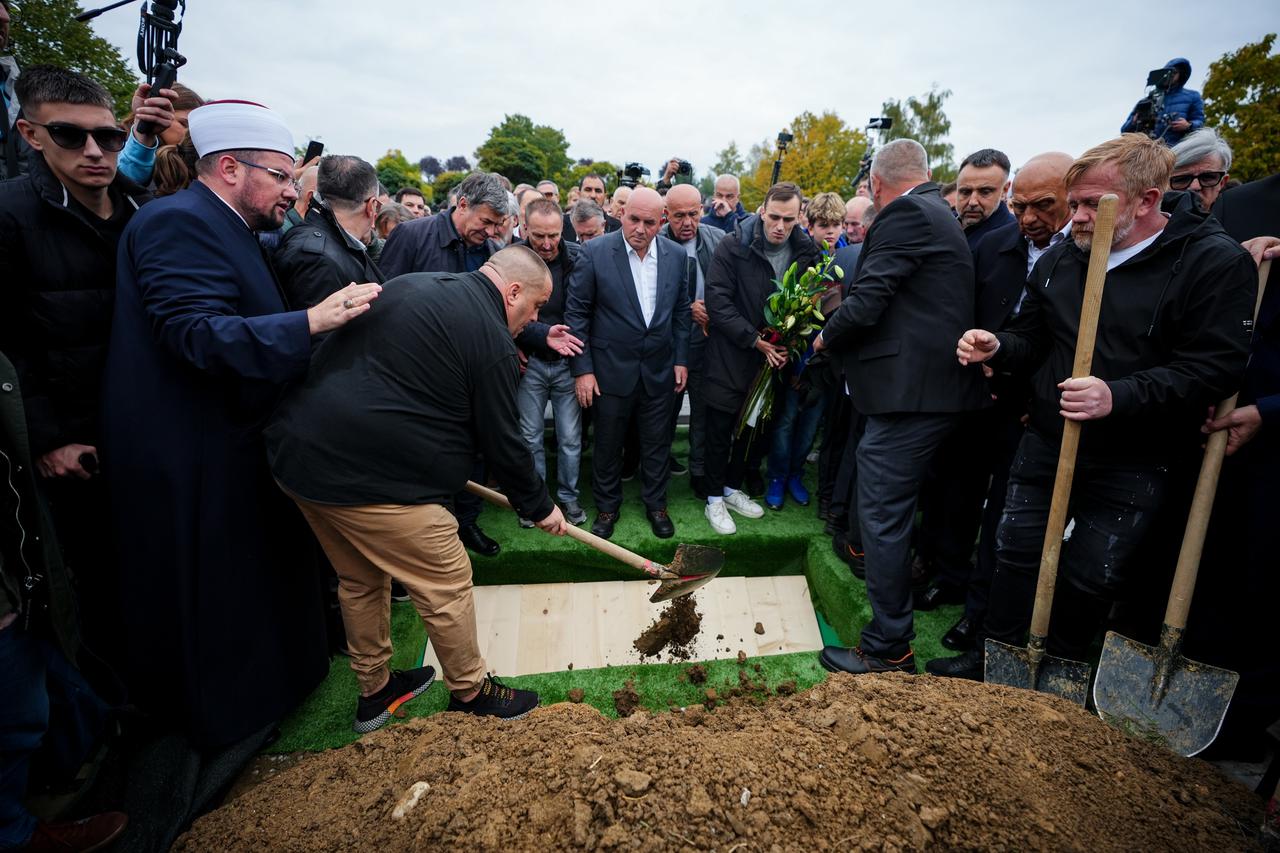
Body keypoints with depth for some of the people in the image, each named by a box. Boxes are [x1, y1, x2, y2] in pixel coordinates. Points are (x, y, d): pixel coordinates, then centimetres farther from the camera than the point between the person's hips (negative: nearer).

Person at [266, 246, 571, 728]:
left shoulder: (408, 286, 15)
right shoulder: (489, 336, -12)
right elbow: (502, 441, -8)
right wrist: (539, 507, 7)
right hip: (371, 474, -10)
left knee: (361, 579, 24)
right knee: (447, 583, 7)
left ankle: (374, 690, 41)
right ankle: (470, 693, 27)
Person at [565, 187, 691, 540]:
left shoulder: (676, 255, 0)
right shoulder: (595, 252, -10)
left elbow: (681, 311, 9)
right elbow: (576, 313, -7)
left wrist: (681, 359, 5)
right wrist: (582, 368, -10)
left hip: (660, 369, 3)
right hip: (612, 369, -2)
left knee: (657, 443, 14)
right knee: (608, 444, 12)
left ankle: (656, 504, 35)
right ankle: (607, 507, 33)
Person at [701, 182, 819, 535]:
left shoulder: (806, 253, 1)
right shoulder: (732, 247, -13)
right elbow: (718, 302, -17)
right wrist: (756, 341, -19)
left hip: (773, 359, 5)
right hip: (730, 357, -4)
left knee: (753, 429, 15)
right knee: (720, 430, 5)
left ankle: (733, 488, 34)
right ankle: (714, 499, 20)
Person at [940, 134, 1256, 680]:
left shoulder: (1215, 261, -12)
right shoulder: (1061, 258, 4)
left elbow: (1215, 367, -18)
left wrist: (1119, 397, -32)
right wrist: (997, 347, -10)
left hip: (1131, 463, -4)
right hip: (1047, 442, 5)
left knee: (1089, 577, 8)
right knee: (1017, 552, 11)